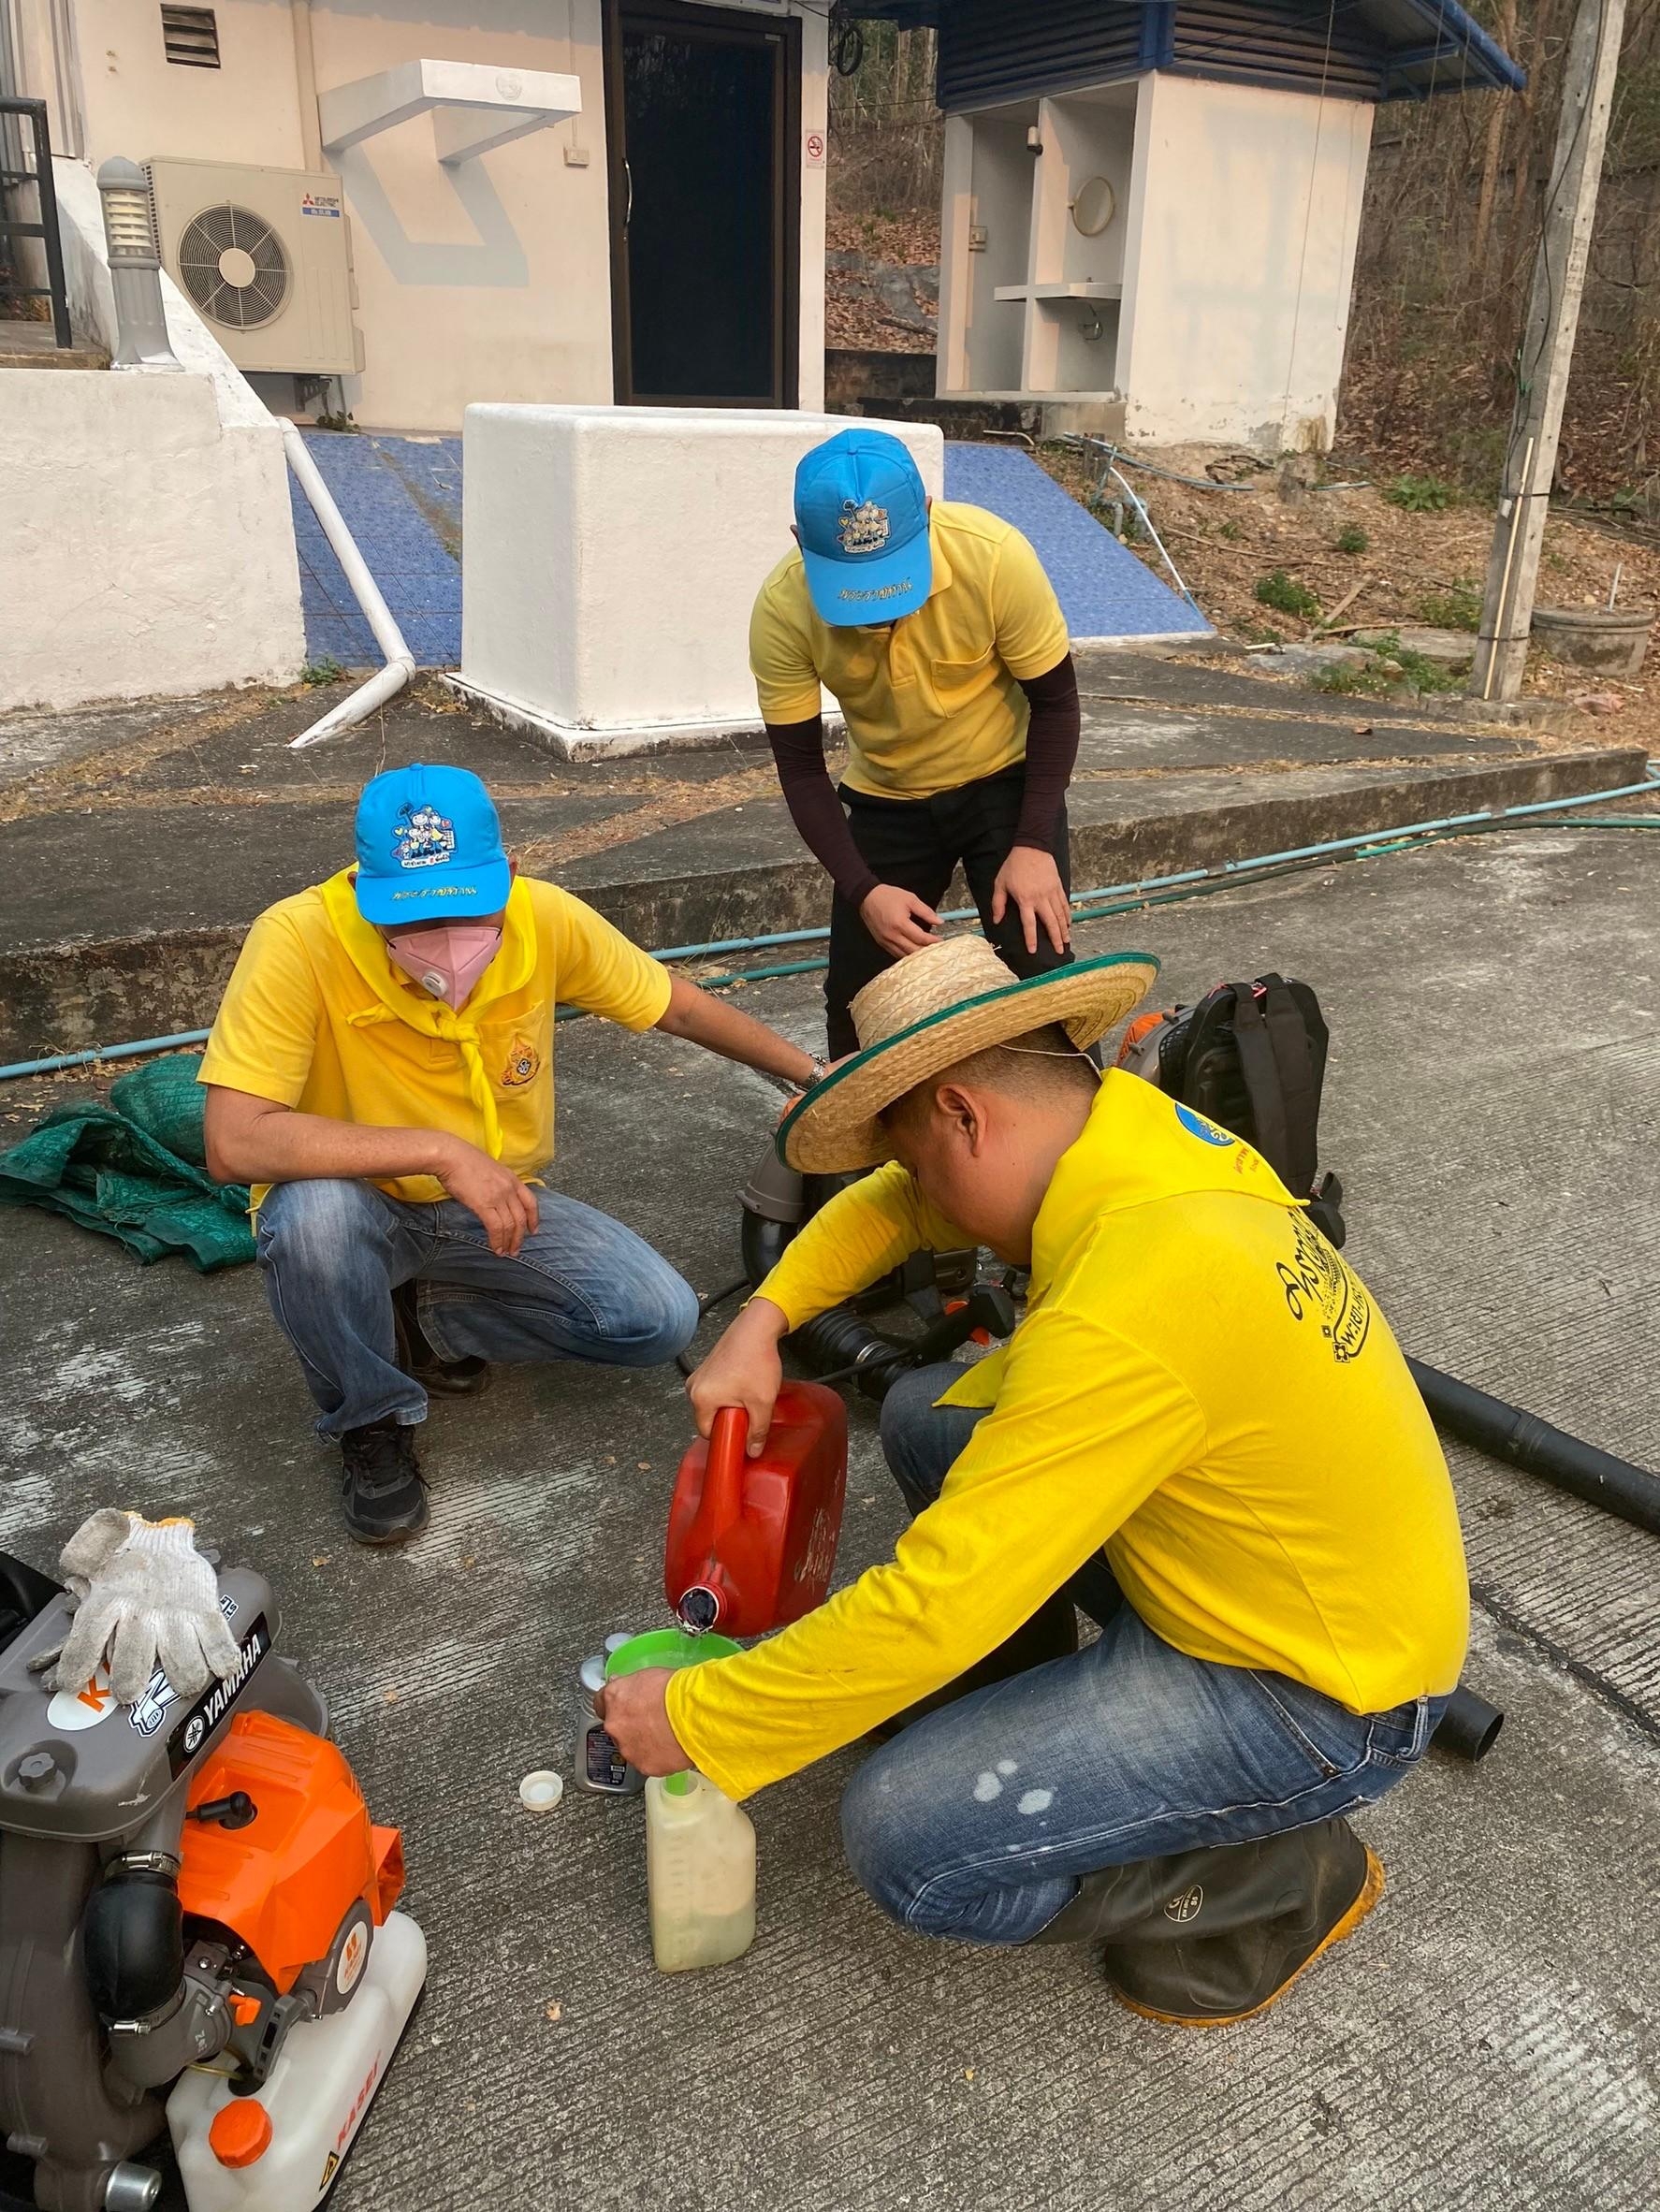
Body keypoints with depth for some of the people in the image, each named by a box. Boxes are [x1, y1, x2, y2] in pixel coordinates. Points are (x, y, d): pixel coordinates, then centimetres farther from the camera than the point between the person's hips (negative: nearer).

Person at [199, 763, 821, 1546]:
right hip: (358, 1204, -3)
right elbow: (233, 1144, -37)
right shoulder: (299, 941, -29)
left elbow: (676, 1005, 0)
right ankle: (372, 1422, -7)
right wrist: (441, 1150, -40)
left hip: (497, 1208, 4)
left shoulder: (545, 918, -17)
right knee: (313, 1213, -38)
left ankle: (423, 1318, 7)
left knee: (660, 1320, -14)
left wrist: (808, 1071, 8)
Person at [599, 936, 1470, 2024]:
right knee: (925, 1416, 6)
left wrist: (694, 1721, -20)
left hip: (1319, 1691, -8)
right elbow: (890, 1203, 9)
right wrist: (761, 1321, -3)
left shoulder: (1127, 1314, -35)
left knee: (906, 1837, -16)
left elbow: (932, 1606, -33)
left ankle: (1280, 1881, 4)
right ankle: (1028, 1717, 23)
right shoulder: (1146, 1128, -8)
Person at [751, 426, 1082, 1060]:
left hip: (1005, 781, -2)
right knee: (857, 999, 4)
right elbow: (801, 769, -13)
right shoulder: (783, 609, -23)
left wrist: (1034, 844, -21)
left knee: (1041, 976, -12)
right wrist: (864, 891, -23)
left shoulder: (994, 556, -28)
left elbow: (1055, 700, -14)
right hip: (884, 802, 2)